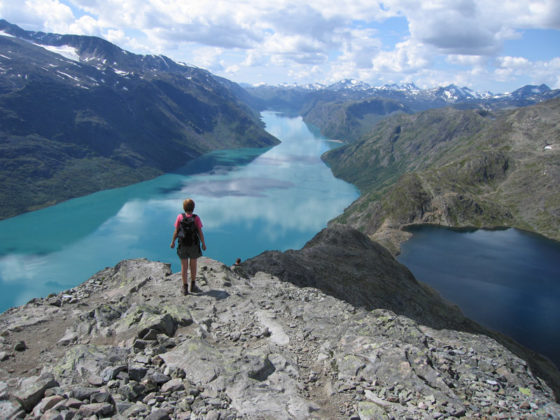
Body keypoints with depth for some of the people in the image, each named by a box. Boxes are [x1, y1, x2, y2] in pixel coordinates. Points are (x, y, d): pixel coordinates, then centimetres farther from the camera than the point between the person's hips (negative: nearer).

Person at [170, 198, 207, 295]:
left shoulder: (180, 217, -10)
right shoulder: (196, 218, -13)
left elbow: (176, 231, -6)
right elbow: (200, 232, -12)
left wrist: (173, 242, 8)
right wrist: (203, 244, 0)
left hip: (183, 245, 0)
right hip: (194, 245, 0)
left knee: (184, 266, 7)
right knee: (193, 265, 17)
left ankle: (185, 288, 5)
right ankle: (192, 285, 28)